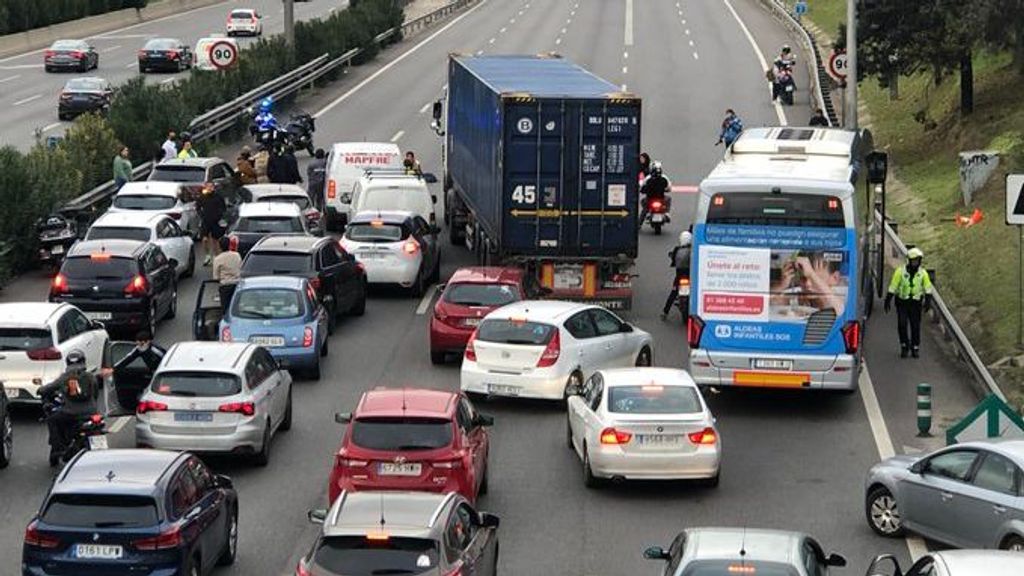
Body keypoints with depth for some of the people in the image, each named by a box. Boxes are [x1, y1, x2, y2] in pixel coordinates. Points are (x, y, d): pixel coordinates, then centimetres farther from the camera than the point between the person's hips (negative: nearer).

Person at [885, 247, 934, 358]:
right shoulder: (900, 271, -7)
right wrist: (888, 301, -7)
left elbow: (928, 288, 1)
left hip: (915, 303, 1)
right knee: (902, 325, -9)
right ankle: (904, 346, 8)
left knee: (915, 326, 2)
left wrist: (928, 300, -11)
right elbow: (893, 287, -5)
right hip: (902, 302, -1)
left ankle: (915, 348, 15)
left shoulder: (923, 273, -1)